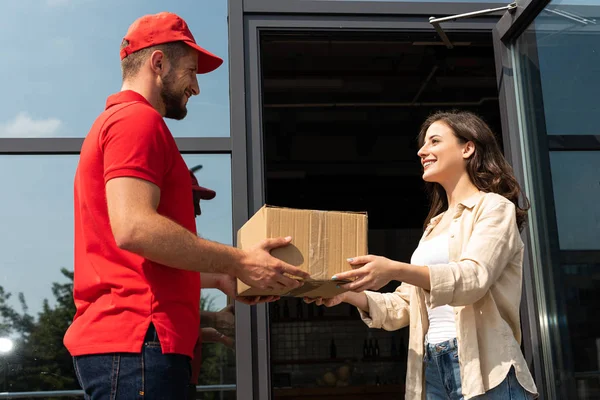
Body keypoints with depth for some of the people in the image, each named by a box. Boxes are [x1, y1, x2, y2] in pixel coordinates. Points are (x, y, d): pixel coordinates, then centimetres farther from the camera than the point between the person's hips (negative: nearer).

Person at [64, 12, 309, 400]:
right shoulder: (137, 119, -8)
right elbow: (134, 229, -23)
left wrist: (221, 275, 23)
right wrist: (238, 262, -16)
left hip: (115, 337, 10)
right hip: (137, 340, -10)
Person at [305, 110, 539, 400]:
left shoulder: (493, 206, 0)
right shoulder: (435, 226, 20)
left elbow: (473, 277, -18)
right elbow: (404, 306, 17)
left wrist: (396, 270, -31)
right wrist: (347, 294, 1)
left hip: (483, 368, -6)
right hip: (432, 368, 7)